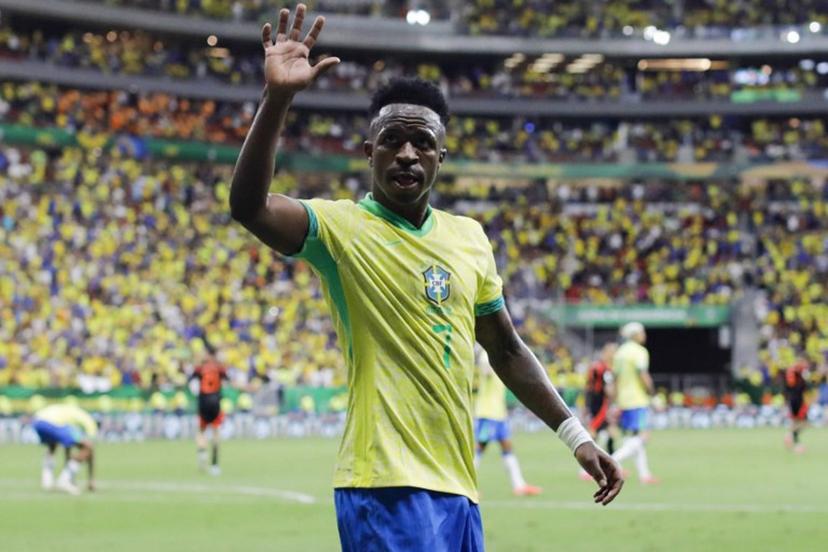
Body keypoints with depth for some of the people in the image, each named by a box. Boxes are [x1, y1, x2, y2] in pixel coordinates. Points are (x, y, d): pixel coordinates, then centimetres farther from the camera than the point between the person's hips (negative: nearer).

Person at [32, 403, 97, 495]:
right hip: (54, 424, -8)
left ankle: (46, 480, 21)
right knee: (86, 449, 4)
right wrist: (91, 479, 27)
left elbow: (68, 449, 48)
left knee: (52, 445, 38)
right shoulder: (89, 421, 23)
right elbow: (90, 449, 21)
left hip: (37, 421, 8)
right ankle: (64, 480, -2)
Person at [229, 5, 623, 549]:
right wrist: (277, 98, -34)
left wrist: (574, 434, 17)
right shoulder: (342, 227, -4)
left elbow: (506, 350, 22)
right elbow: (250, 205, -23)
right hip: (387, 486, -7)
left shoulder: (469, 236, 13)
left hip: (458, 487, 7)